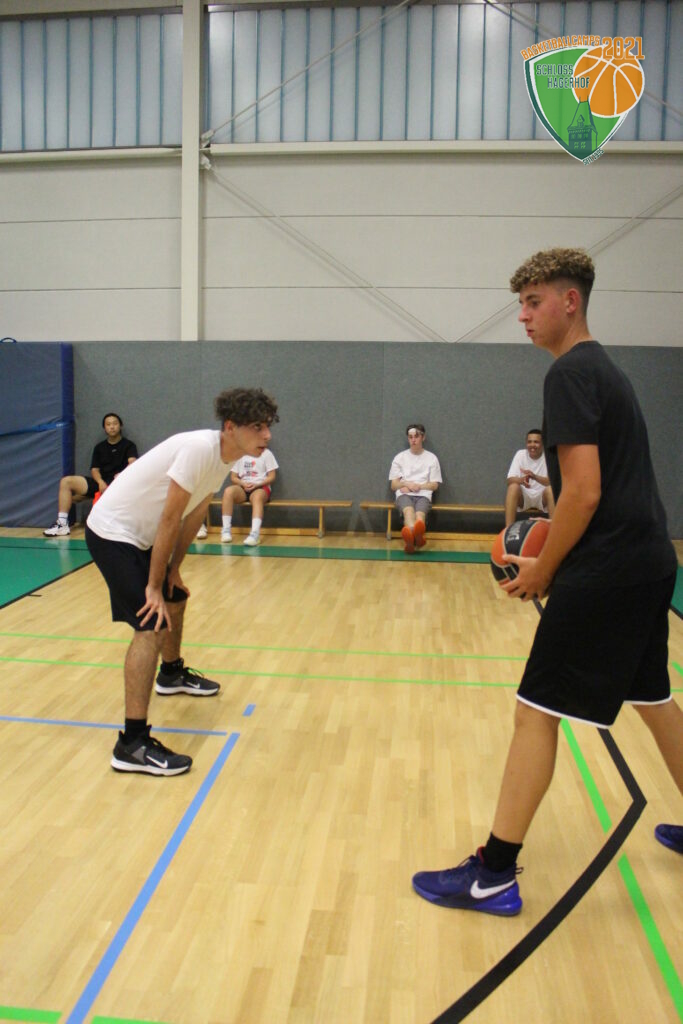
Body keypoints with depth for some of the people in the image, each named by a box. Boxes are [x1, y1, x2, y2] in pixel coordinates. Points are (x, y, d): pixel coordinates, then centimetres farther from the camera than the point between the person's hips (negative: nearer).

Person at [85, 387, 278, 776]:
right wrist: (154, 586, -20)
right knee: (153, 625, -19)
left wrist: (174, 570, 9)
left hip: (142, 536, 10)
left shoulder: (225, 457, 0)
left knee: (176, 600, 26)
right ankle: (133, 744, -17)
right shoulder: (199, 448, -28)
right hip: (112, 532, -10)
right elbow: (170, 519, -26)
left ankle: (172, 674, 53)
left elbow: (194, 516, 8)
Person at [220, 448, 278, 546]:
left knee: (257, 497, -40)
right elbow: (233, 477, 12)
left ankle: (255, 533, -55)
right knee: (228, 491, -32)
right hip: (242, 488, 3)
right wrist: (243, 484, -10)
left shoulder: (266, 453, 7)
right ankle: (226, 529, -30)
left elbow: (272, 477, 3)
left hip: (260, 487, -3)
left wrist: (256, 484, -13)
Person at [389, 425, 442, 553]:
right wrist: (407, 484, -7)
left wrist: (419, 486, -6)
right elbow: (393, 485, 13)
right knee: (408, 510, -38)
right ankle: (415, 535, -72)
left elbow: (434, 485, 11)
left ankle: (411, 537, -72)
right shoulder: (400, 457, 15)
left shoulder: (431, 458, 13)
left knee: (420, 513, -37)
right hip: (404, 494, 0)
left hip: (423, 495, 0)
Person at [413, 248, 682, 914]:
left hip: (604, 574, -10)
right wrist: (552, 560, 16)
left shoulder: (570, 373, -12)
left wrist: (542, 570, -9)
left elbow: (584, 491, -21)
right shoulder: (605, 369, 17)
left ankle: (494, 876, 2)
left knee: (535, 713, -5)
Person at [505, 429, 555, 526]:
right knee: (513, 487, -30)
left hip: (543, 496, -1)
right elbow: (510, 480, -13)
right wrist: (522, 480, -38)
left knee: (551, 489, -32)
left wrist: (535, 477, -40)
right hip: (524, 496, 1)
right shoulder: (520, 454, -4)